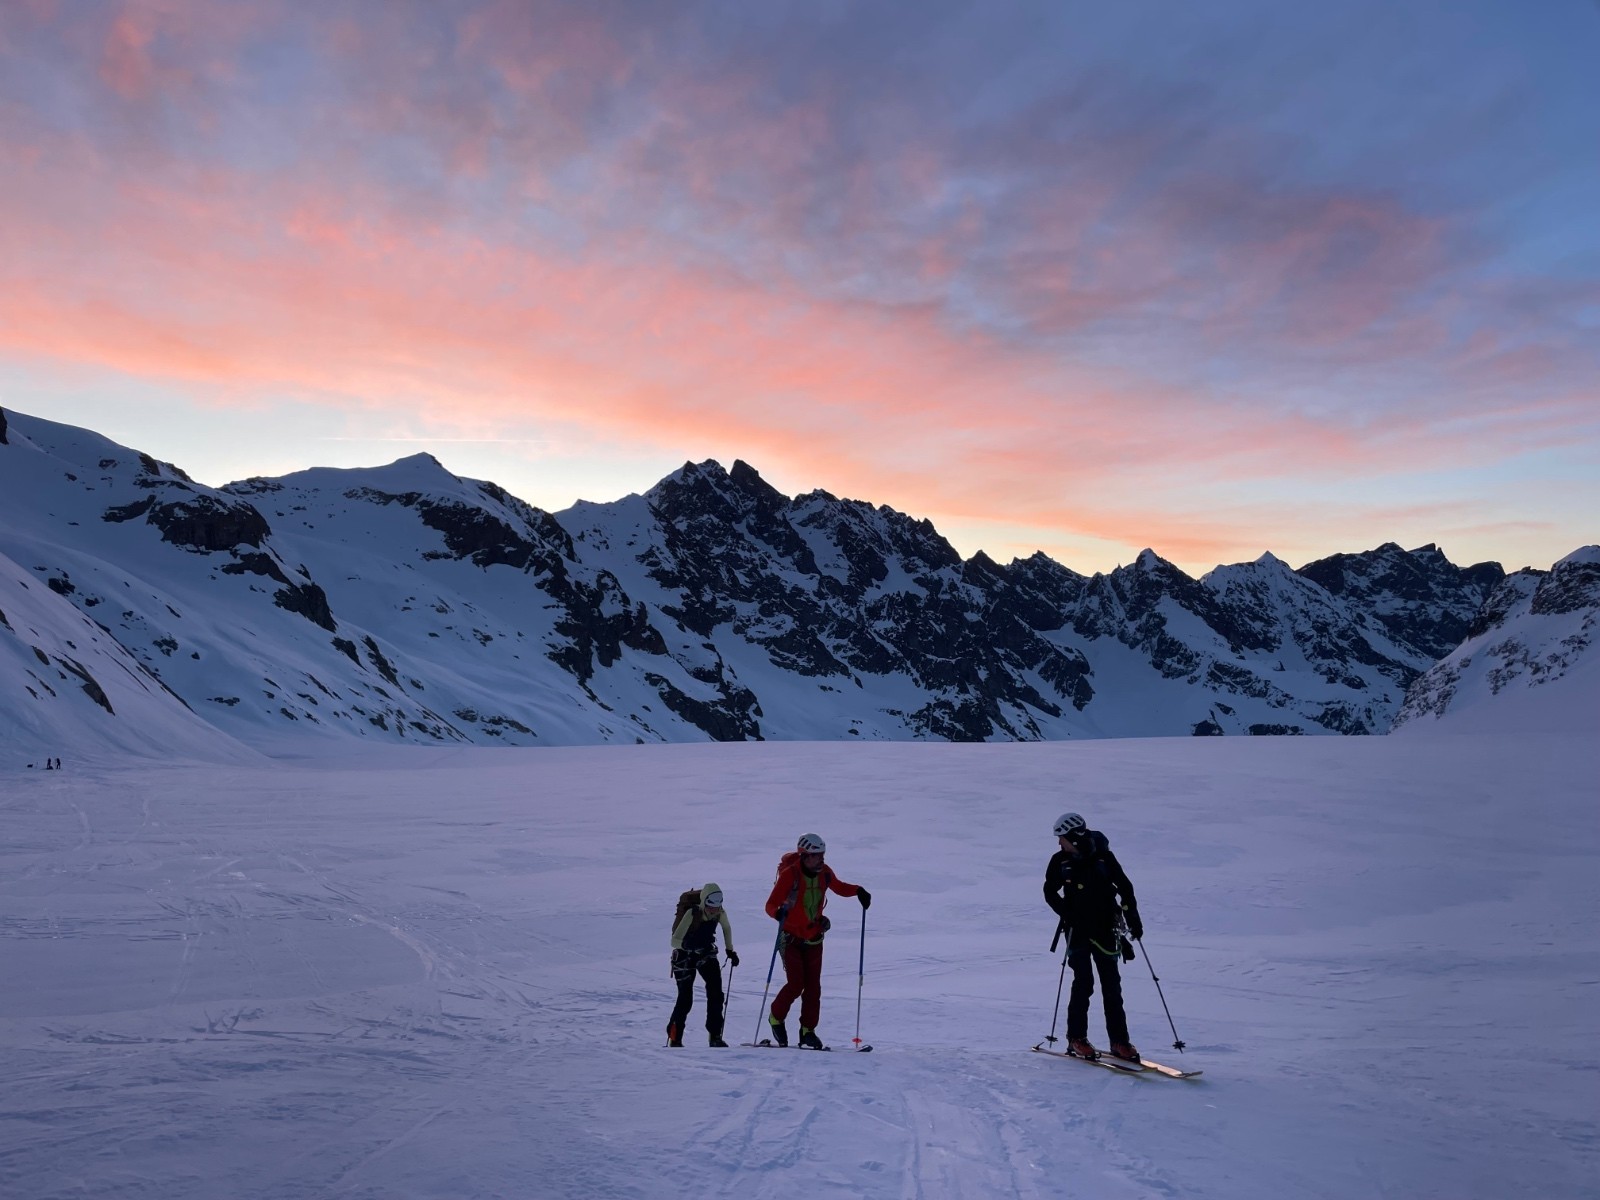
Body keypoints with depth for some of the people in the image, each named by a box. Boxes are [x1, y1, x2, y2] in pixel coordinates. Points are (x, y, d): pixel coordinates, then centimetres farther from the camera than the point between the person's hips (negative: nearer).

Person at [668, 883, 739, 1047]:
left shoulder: (720, 913, -16)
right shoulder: (692, 913, -30)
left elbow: (726, 928, 8)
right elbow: (674, 940, -32)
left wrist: (730, 950, 8)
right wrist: (684, 944, -51)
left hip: (706, 953, 4)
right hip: (685, 955, -4)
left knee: (716, 992, -12)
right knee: (685, 999, -8)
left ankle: (715, 1036, -2)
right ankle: (674, 1038, 12)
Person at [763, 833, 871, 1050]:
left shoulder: (824, 872, -5)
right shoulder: (789, 874, -20)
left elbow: (839, 887, 16)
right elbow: (771, 905, -23)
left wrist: (858, 890, -3)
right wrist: (779, 913, -45)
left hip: (814, 937, 4)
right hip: (791, 937, -4)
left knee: (813, 986, 2)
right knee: (796, 983, -11)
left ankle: (808, 1031, 13)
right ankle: (776, 1018, 14)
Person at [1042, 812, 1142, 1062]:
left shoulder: (1103, 856, -7)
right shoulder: (1060, 861, -4)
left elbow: (1125, 887, 2)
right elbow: (1050, 892, 7)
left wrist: (1133, 919, -2)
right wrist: (1066, 913, -8)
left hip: (1105, 929, 1)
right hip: (1078, 930, -1)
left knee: (1112, 985, 3)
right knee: (1083, 983, -4)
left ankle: (1119, 1041, 9)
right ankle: (1076, 1038, 8)